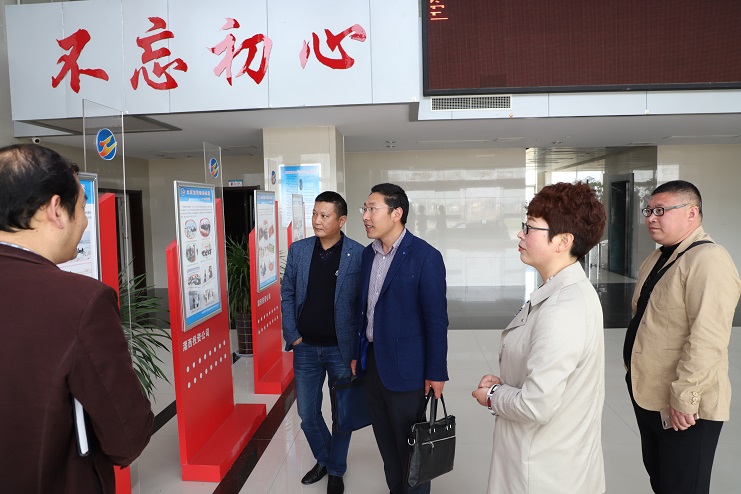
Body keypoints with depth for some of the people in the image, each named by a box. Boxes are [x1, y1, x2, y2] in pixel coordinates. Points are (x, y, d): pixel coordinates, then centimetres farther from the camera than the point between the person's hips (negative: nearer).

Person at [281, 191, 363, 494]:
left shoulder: (359, 255, -11)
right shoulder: (298, 250, 0)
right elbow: (287, 294, 6)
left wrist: (359, 348, -9)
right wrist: (292, 335, -1)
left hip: (341, 348, -3)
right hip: (305, 347, 3)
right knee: (307, 413, 15)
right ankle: (323, 459, 41)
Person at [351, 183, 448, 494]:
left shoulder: (425, 257, -16)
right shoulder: (368, 253, 6)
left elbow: (436, 319, -14)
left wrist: (436, 373, -12)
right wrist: (358, 353, 13)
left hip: (405, 368, -6)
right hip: (372, 362, 7)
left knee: (411, 447, 11)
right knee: (386, 442, 20)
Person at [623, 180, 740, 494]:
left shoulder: (708, 261, -19)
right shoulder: (657, 258, 9)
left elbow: (707, 339, -26)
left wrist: (683, 397, -23)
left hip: (683, 408, -8)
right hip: (647, 395, 8)